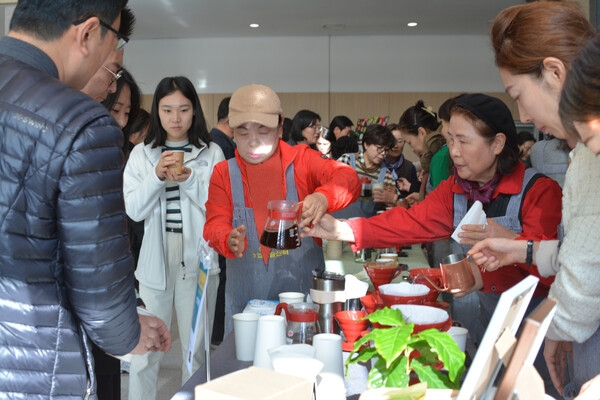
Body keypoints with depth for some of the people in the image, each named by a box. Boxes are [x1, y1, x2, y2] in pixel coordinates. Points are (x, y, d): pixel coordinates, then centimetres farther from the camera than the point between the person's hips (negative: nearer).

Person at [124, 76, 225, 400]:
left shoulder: (211, 153, 1)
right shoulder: (142, 154, 4)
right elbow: (133, 210, -2)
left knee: (195, 348, 9)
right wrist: (157, 176, -16)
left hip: (198, 261, -1)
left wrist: (190, 180, -17)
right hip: (155, 260, 1)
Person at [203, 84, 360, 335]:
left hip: (303, 293, -1)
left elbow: (347, 179, -15)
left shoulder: (302, 160, -1)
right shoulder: (224, 173, 4)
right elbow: (215, 225, -4)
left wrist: (324, 197, -38)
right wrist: (229, 240, -28)